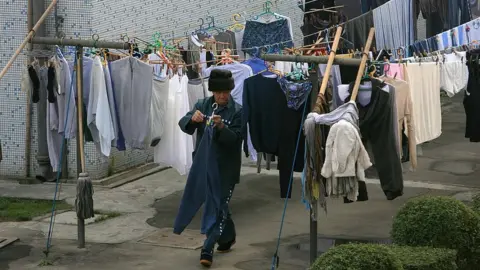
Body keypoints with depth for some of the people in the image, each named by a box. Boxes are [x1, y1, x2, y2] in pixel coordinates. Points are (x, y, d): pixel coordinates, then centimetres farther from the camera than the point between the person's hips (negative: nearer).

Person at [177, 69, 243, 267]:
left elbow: (235, 139, -15)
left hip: (225, 167, -4)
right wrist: (192, 119, -28)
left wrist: (221, 127, -33)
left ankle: (208, 249, -8)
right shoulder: (203, 105, 4)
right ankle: (228, 236, 39)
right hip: (204, 163, 5)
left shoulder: (237, 111, -8)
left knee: (216, 205, -6)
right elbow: (183, 124, -5)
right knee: (218, 202, 18)